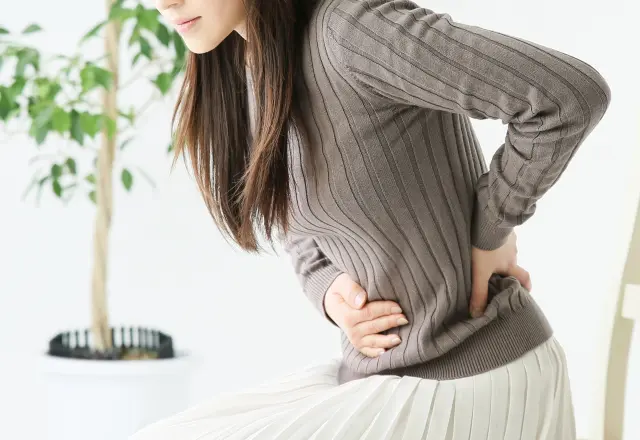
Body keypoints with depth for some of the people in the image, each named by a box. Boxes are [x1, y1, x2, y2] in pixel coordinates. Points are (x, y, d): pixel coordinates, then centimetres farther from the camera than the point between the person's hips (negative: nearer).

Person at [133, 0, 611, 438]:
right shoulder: (250, 70, 6)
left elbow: (572, 94, -29)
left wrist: (491, 232, -14)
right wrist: (333, 296, -6)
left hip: (475, 388, -9)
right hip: (396, 373, 9)